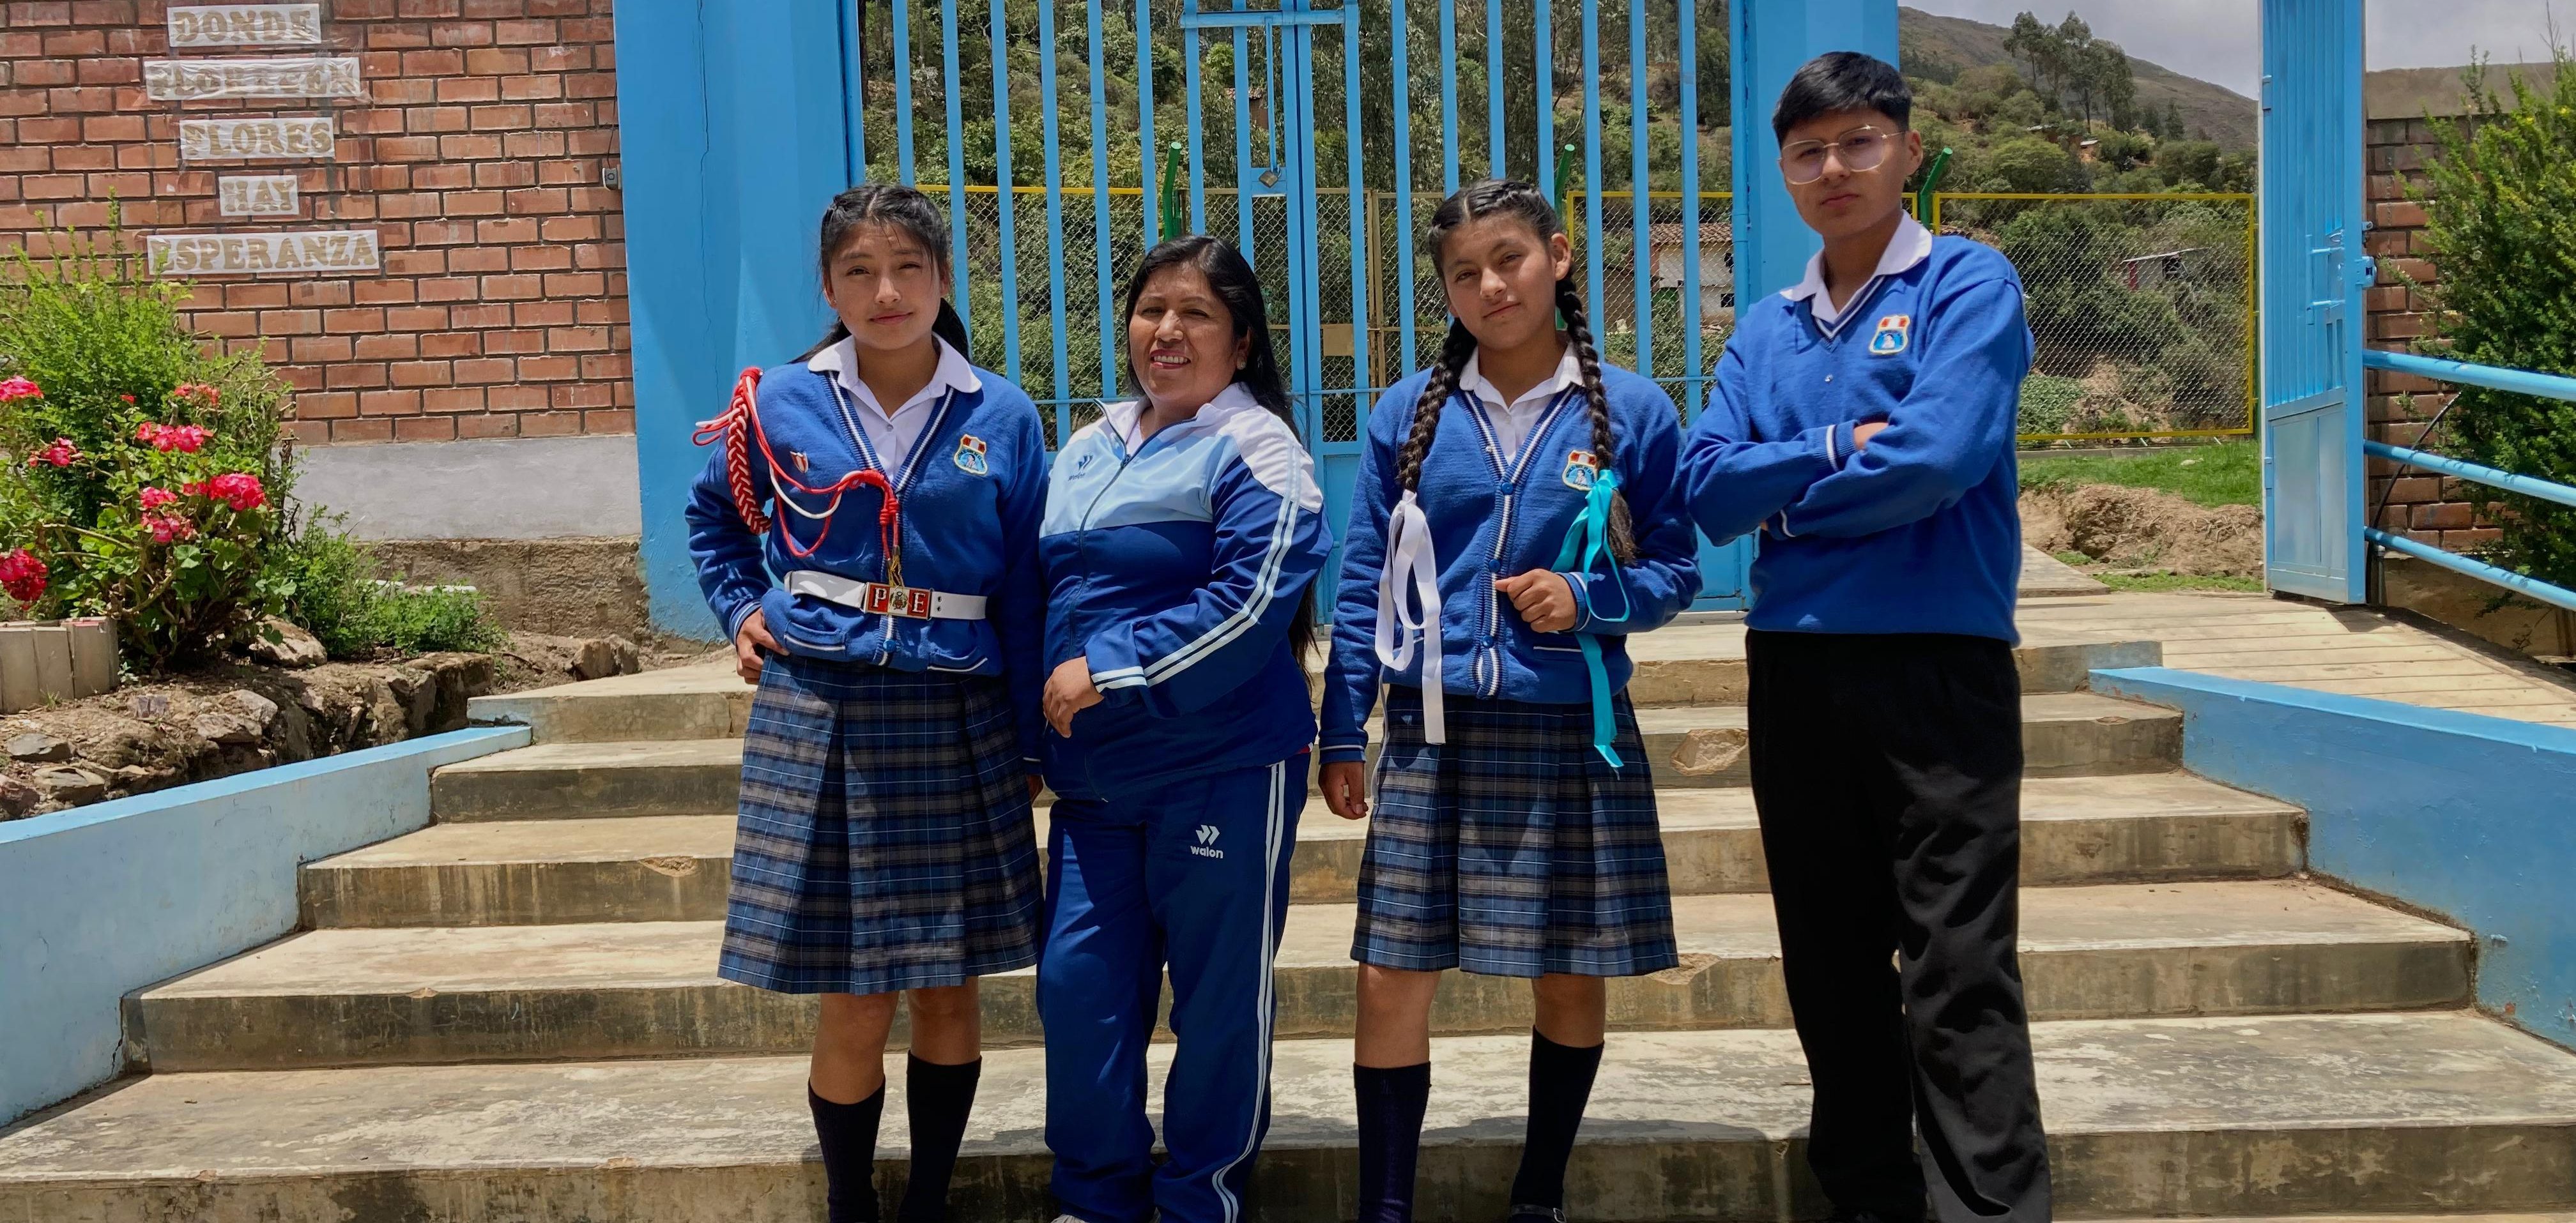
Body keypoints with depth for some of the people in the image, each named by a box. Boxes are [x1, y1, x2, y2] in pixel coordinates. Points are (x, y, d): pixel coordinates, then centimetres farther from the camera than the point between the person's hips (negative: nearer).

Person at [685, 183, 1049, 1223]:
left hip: (956, 731, 1)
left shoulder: (1000, 418, 1)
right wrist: (741, 612, 6)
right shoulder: (782, 405, 1)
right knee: (854, 1000, 2)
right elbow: (714, 515, 21)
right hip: (820, 724, -1)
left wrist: (1031, 745, 3)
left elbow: (1025, 594, 3)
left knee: (949, 986, 8)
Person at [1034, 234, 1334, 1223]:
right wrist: (1038, 736, 21)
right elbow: (1053, 598, 24)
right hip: (1095, 778, 7)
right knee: (1077, 983, 7)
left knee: (1219, 996, 5)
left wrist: (1108, 670, -17)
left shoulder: (1254, 449, -8)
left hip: (1222, 770, -6)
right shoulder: (1087, 451, 15)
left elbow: (1252, 605, -19)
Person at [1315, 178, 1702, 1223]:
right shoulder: (1409, 413, 3)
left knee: (1569, 975, 10)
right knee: (1391, 977, -1)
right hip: (1436, 735, 1)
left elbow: (1676, 569, 5)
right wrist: (1342, 735, 2)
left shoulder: (1631, 412, 0)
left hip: (1573, 738, 0)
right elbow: (1364, 585, 5)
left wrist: (1588, 600, -15)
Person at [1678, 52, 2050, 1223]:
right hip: (1795, 670, 6)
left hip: (1938, 659, -5)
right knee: (1832, 964, 13)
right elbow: (1709, 490, 2)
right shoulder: (1765, 327, 14)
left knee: (1958, 976, -5)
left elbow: (1936, 458, -16)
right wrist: (1835, 448, -11)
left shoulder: (1967, 283, -1)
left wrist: (1784, 498, -4)